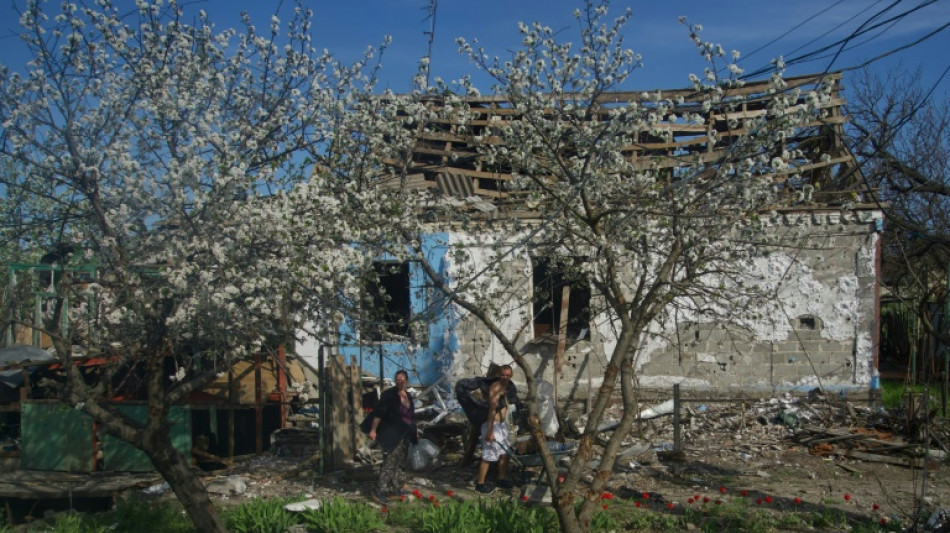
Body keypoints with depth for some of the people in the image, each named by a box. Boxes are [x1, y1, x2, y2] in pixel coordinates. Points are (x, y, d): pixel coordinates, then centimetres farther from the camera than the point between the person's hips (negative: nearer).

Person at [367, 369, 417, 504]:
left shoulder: (408, 396, 11)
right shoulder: (389, 394, -11)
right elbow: (378, 412, -15)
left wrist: (414, 434, 25)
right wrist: (373, 430, -20)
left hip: (404, 435, 8)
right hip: (391, 435, -8)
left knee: (400, 462, 14)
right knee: (389, 462, -12)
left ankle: (396, 487, 25)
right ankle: (381, 491, -11)